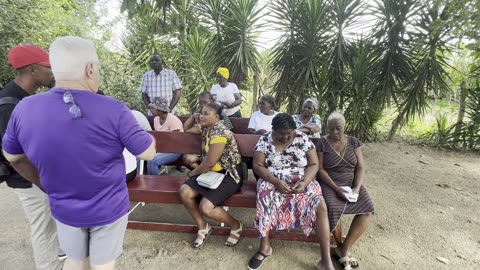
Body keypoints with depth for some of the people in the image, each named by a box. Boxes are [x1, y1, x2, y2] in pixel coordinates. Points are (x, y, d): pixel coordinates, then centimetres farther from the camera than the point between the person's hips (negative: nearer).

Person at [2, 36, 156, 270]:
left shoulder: (25, 109, -13)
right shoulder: (113, 111, -28)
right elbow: (148, 153, -16)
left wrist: (46, 186, 17)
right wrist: (145, 133, 4)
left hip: (64, 209, 4)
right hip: (109, 208, -3)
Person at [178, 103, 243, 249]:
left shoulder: (220, 133, -22)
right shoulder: (206, 128, 7)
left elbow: (209, 163, -21)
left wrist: (193, 172, -6)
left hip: (229, 175, -9)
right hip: (211, 172, 9)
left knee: (205, 207, -24)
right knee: (184, 192, -13)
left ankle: (236, 226, 6)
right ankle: (203, 227, 9)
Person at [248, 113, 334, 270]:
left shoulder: (302, 139, -3)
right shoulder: (265, 140, -4)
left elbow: (314, 164, -1)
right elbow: (257, 165, -7)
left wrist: (305, 182, -19)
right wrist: (276, 181, -21)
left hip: (301, 183, 1)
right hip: (273, 181, -1)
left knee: (320, 207, -24)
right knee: (264, 199, -33)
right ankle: (265, 247, -13)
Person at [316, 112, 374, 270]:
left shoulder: (353, 142, 6)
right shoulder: (322, 143, -4)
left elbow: (360, 168, 3)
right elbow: (320, 169, -9)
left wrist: (356, 188, -14)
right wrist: (336, 188, -20)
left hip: (351, 183, 4)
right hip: (330, 184, -4)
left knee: (367, 209, -20)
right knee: (333, 208, -31)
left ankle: (344, 250, -12)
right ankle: (340, 247, -4)